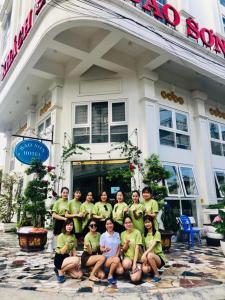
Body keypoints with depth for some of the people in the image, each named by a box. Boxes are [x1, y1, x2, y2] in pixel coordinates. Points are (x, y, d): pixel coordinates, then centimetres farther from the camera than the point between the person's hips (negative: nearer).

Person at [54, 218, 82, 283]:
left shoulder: (73, 236, 4)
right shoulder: (61, 236, -14)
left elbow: (74, 250, 4)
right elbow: (62, 252, -18)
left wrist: (76, 263, -7)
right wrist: (67, 243, -32)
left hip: (67, 257, 6)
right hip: (59, 259, -6)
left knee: (79, 275, -8)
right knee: (77, 260, -31)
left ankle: (63, 268, 12)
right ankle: (60, 271, -9)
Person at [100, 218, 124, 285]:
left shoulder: (117, 234, 5)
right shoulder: (103, 235, -5)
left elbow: (119, 247, 8)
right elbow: (101, 249, -4)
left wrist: (116, 255, -10)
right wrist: (105, 249, -27)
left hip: (115, 257, 3)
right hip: (106, 258, -3)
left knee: (120, 271, -22)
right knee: (117, 260, -33)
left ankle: (110, 269, 9)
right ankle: (110, 276, -10)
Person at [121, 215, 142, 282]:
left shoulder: (137, 232, -9)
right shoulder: (123, 234, 3)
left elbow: (137, 248, -13)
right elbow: (123, 250, 3)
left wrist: (134, 263, -19)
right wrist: (126, 243, -18)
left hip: (137, 258, -3)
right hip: (127, 257, 3)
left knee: (135, 279, -22)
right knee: (126, 264, -33)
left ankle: (137, 267, 7)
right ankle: (131, 269, 0)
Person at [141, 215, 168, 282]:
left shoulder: (157, 233, -7)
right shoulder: (145, 234, 9)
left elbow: (153, 245, -19)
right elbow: (145, 248, 5)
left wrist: (145, 254, -31)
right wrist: (144, 256, -13)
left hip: (159, 257, -4)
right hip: (148, 258, 4)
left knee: (150, 255, -37)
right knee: (145, 269, -27)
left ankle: (157, 275, -15)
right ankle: (153, 269, 9)